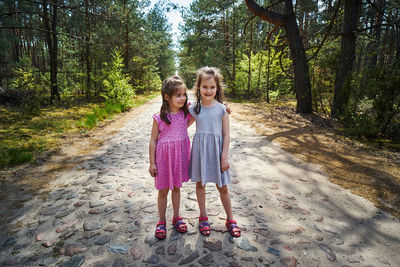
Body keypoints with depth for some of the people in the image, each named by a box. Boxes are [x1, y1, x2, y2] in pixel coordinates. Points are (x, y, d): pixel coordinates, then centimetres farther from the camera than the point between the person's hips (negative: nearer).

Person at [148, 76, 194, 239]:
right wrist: (152, 163, -6)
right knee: (163, 190, 10)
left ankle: (176, 218, 35)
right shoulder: (159, 118, -13)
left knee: (176, 188, 17)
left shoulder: (185, 114, -3)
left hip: (180, 155, 3)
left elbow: (186, 125, 19)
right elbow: (153, 140, -7)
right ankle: (162, 221, 28)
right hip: (164, 157, -3)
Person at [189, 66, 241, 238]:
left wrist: (224, 157, -7)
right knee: (200, 184, 14)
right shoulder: (194, 109, 0)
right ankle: (203, 217, 34)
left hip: (216, 151, -2)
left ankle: (230, 220, 28)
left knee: (222, 187, 8)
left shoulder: (222, 109, -5)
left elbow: (226, 135, -4)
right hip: (199, 150, 2)